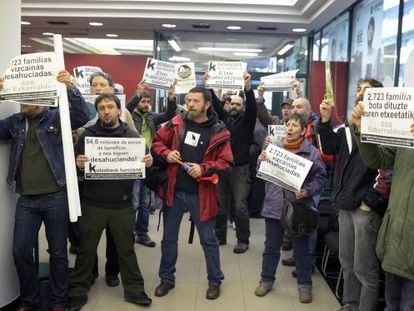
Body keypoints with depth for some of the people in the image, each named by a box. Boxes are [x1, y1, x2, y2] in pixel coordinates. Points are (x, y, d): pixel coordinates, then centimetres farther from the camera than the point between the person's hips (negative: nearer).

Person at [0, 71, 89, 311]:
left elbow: (83, 116, -15)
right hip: (26, 200, 4)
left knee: (58, 252, 8)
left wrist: (71, 87, -29)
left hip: (56, 197, -3)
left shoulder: (57, 117, -2)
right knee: (21, 251, 7)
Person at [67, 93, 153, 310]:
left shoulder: (132, 135, 2)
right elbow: (75, 163, -1)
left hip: (122, 204, 1)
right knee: (86, 250, 11)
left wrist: (148, 163, -15)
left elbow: (141, 163, 7)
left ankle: (133, 289, 26)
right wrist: (78, 165, -23)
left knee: (126, 248, 12)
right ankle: (78, 292, 25)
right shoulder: (87, 135, -1)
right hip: (93, 204, 0)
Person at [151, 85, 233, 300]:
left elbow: (225, 161, -7)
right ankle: (167, 278, 32)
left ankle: (215, 281, 28)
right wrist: (166, 153, -11)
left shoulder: (218, 132, -6)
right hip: (174, 190, 3)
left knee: (208, 239, 10)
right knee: (169, 237, 14)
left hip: (201, 194, -2)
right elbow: (157, 141, 10)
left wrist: (203, 168, -22)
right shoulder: (176, 123, 1)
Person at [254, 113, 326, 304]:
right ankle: (266, 280, 32)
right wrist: (261, 161, -10)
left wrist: (308, 191, -19)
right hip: (274, 206, 3)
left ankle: (305, 285, 27)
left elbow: (320, 177, -4)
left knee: (302, 250, 11)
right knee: (271, 247, 16)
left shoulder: (311, 152, -5)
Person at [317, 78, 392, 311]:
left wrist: (371, 200, -16)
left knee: (365, 269, 1)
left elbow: (389, 167, -16)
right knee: (347, 262, 18)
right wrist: (325, 120, -2)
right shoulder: (349, 127, 15)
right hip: (346, 205, 7)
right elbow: (329, 147, 10)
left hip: (367, 208, -7)